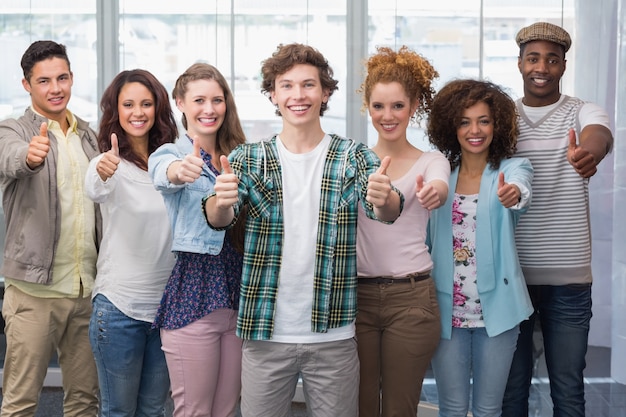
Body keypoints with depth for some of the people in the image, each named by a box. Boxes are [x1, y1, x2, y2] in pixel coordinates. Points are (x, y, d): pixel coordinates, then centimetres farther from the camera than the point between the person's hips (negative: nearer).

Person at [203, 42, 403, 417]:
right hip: (265, 333, 0)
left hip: (333, 335, 0)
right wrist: (220, 202, -37)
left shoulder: (353, 156, 0)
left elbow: (386, 211, -16)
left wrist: (385, 200, -40)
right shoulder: (248, 159, 2)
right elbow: (219, 218, -13)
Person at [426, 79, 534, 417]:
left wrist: (514, 194, -51)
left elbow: (521, 189, -27)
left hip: (496, 308, -1)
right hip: (448, 310, 2)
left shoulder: (513, 168, -2)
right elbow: (425, 240, 8)